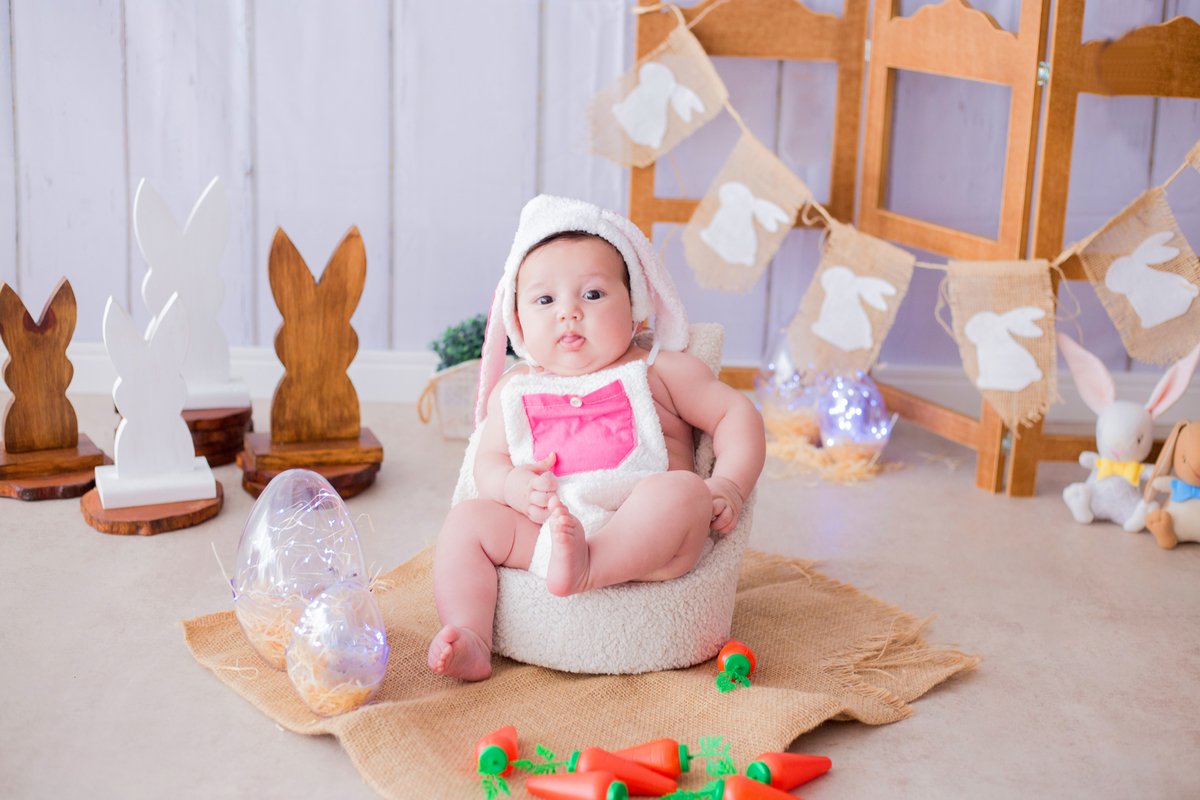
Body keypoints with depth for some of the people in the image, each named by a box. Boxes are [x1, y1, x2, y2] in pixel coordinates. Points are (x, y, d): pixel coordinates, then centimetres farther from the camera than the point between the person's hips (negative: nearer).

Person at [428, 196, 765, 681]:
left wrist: (728, 485, -7)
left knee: (680, 489, -31)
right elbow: (489, 462, 16)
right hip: (540, 530, 3)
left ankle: (587, 567, -51)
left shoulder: (657, 371, 13)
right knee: (467, 519, -10)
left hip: (642, 532, -3)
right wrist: (515, 486, -9)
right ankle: (469, 642, -22)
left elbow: (736, 414, 11)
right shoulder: (513, 392, 20)